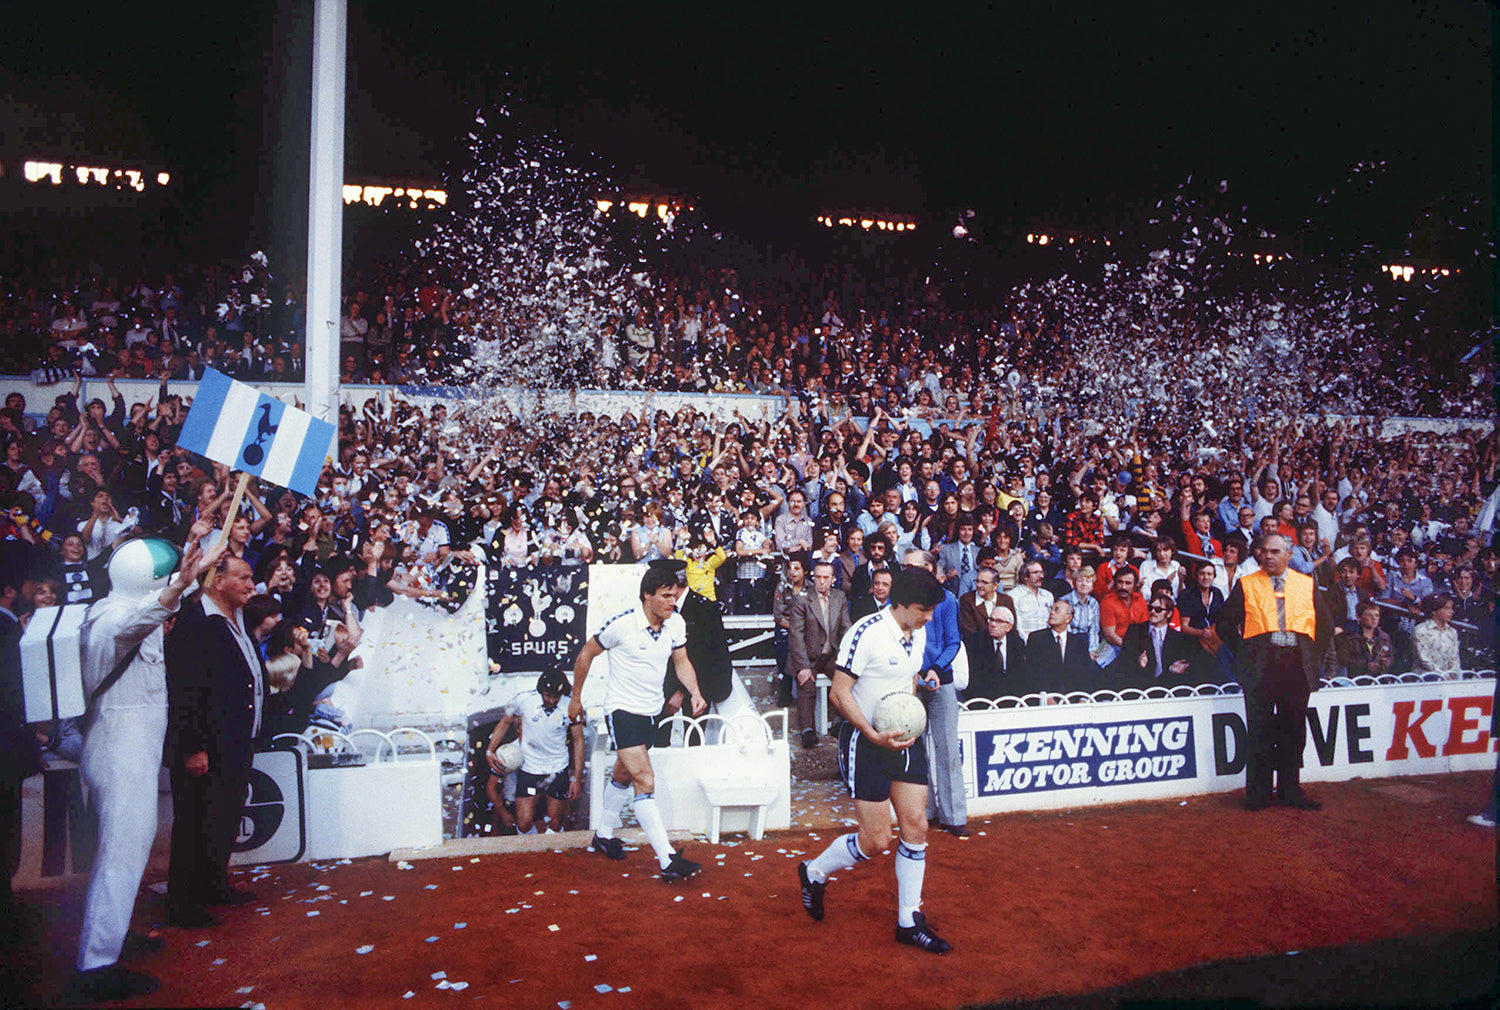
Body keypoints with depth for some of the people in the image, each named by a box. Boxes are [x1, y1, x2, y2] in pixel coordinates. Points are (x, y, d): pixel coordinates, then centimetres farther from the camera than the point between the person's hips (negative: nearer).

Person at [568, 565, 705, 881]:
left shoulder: (676, 622, -6)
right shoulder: (622, 624, -21)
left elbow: (682, 661, 8)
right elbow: (586, 654, -7)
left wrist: (695, 693, -11)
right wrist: (576, 698, 1)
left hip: (651, 710, 7)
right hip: (623, 710, -6)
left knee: (623, 775, 23)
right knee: (646, 782, -16)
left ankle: (604, 834, 44)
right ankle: (667, 860, -17)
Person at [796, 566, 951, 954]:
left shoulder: (919, 633, 6)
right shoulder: (866, 633, -19)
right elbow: (839, 692, -18)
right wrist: (874, 735, -25)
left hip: (905, 739, 7)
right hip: (865, 743, -7)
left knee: (916, 826, 4)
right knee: (876, 841, -4)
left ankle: (909, 921, 18)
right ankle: (814, 872, 24)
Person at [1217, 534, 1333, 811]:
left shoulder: (1307, 585, 12)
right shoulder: (1246, 585, 6)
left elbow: (1325, 624, 17)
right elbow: (1225, 624, 5)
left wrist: (1313, 655, 8)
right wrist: (1243, 653, -2)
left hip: (1297, 667, 2)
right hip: (1260, 665, -2)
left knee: (1293, 731, 8)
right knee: (1260, 732, -1)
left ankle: (1290, 790, 18)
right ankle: (1258, 793, 7)